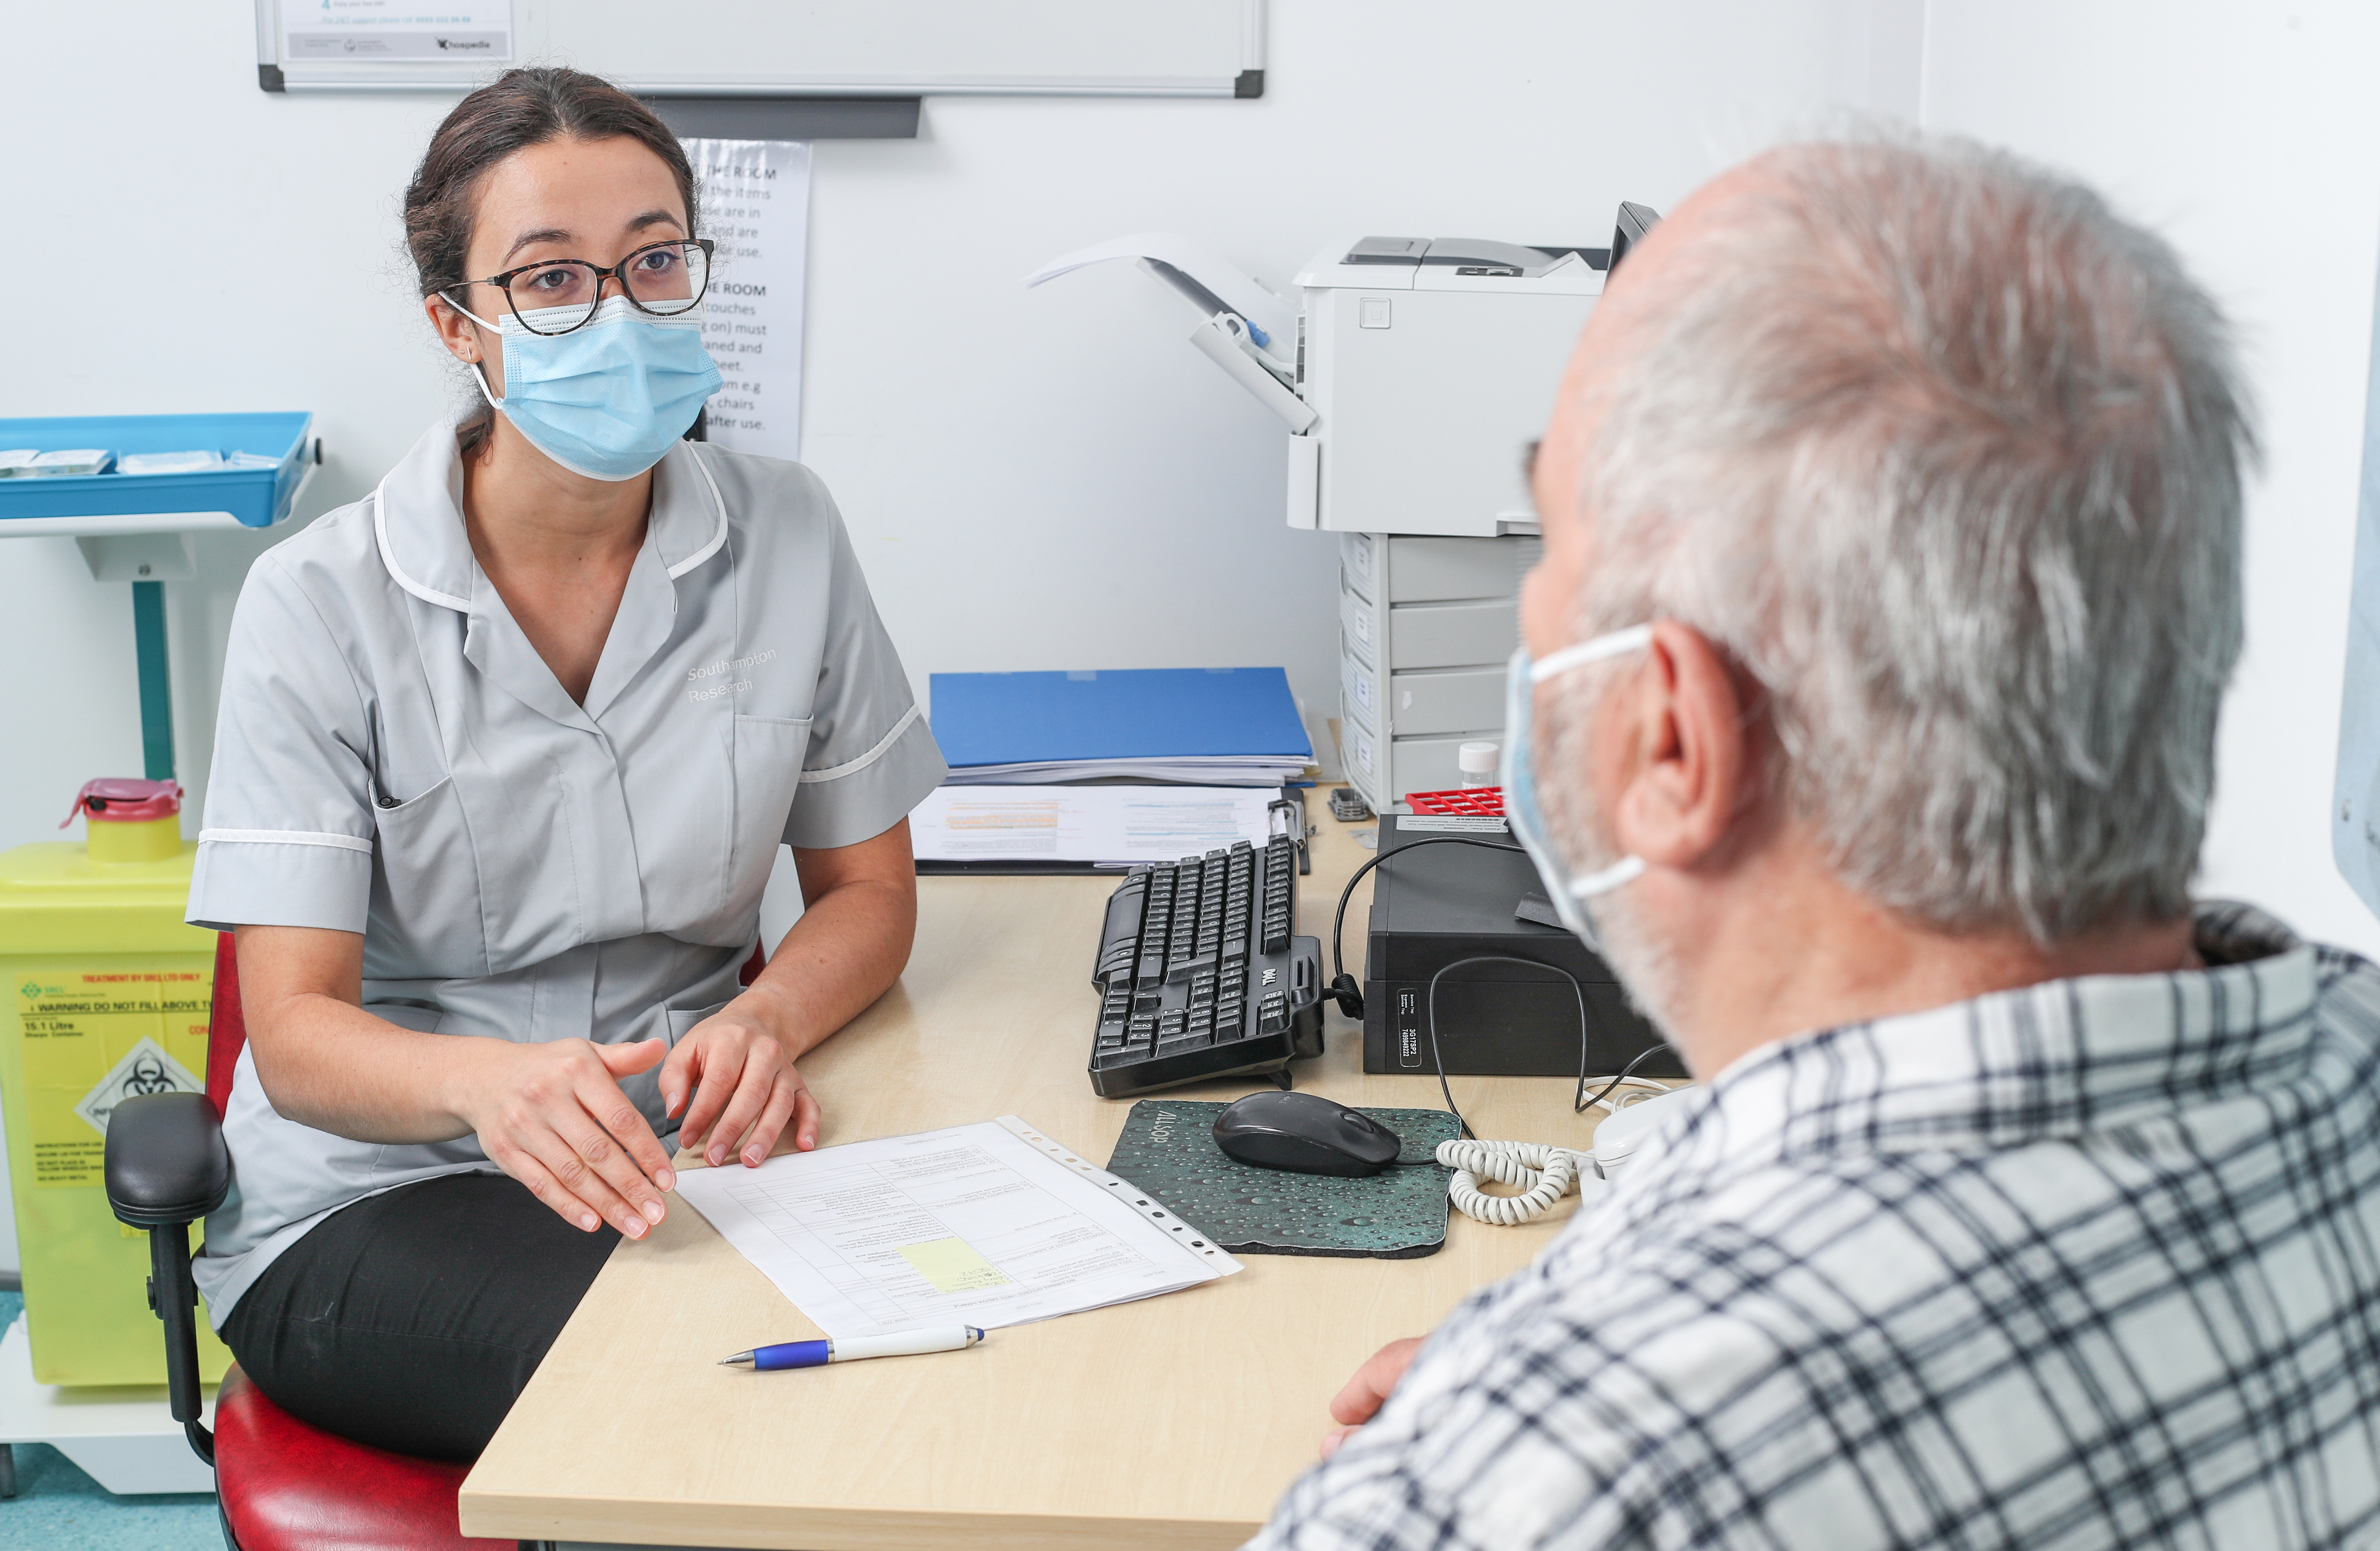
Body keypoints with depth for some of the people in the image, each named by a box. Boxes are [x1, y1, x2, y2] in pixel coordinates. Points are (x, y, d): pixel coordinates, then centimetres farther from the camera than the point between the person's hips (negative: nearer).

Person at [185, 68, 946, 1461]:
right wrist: (488, 1082, -37)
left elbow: (867, 888, 7)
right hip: (374, 1193, -3)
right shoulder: (323, 608, -9)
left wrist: (766, 1020, -17)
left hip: (686, 1155, 3)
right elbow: (295, 1032, -14)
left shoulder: (787, 539, 0)